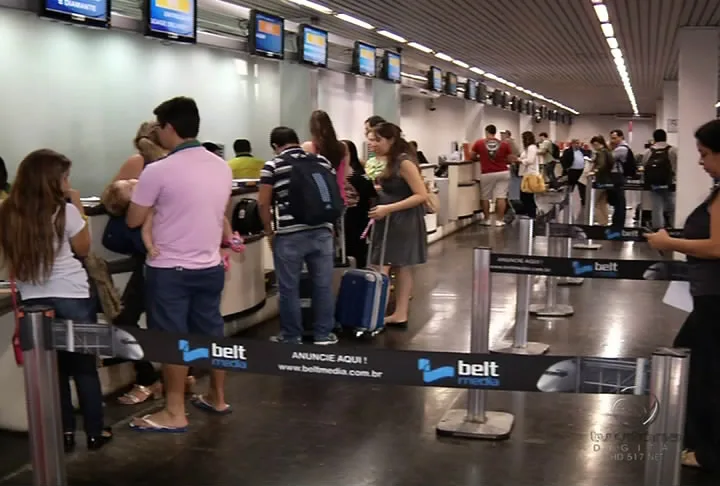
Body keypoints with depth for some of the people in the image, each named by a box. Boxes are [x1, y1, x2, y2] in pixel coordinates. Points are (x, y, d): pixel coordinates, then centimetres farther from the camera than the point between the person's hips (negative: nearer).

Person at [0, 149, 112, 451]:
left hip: (32, 300, 4)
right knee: (85, 367, 10)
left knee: (53, 369, 15)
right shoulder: (65, 211, -12)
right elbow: (83, 250, 2)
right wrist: (79, 209, 3)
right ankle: (95, 432, 17)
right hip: (71, 298, -4)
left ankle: (64, 433, 20)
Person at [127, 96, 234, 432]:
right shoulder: (222, 167, 3)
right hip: (210, 266, 6)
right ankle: (217, 397, 28)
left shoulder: (159, 171, -16)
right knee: (212, 332, 16)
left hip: (170, 270, -6)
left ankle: (175, 413, 10)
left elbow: (133, 221, -6)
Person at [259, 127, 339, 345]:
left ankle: (292, 337, 16)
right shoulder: (323, 161, 12)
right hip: (322, 232, 4)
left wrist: (269, 232, 7)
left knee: (289, 288, 8)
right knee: (323, 285, 10)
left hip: (290, 235, -3)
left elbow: (263, 203, -4)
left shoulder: (273, 166, 0)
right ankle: (324, 334, 18)